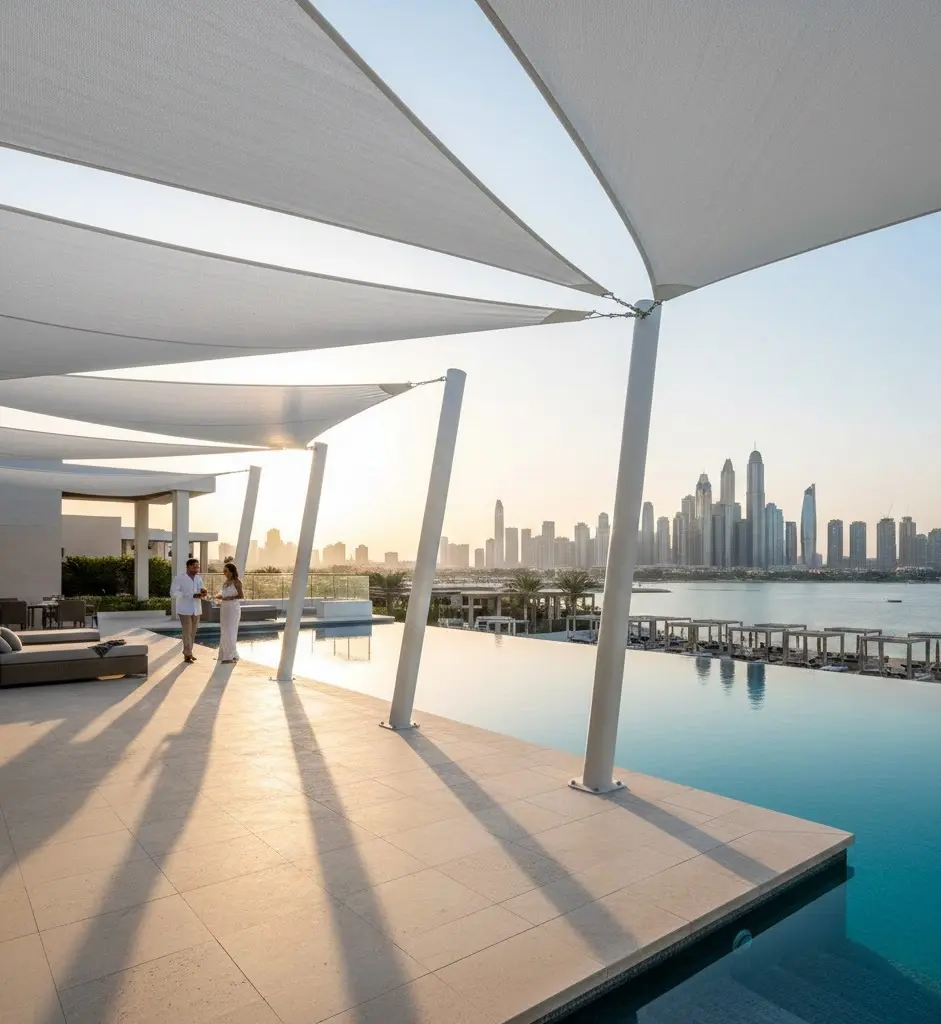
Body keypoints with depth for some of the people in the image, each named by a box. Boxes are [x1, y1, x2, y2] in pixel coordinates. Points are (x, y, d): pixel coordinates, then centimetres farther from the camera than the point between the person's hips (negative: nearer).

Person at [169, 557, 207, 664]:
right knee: (187, 632, -6)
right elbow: (173, 593, -18)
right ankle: (188, 654, -1)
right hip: (185, 609, -5)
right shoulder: (179, 578, -9)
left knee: (193, 632, 10)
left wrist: (203, 593, -12)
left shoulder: (199, 578, 7)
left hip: (196, 609, 5)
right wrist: (192, 595, -23)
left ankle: (188, 652, 21)